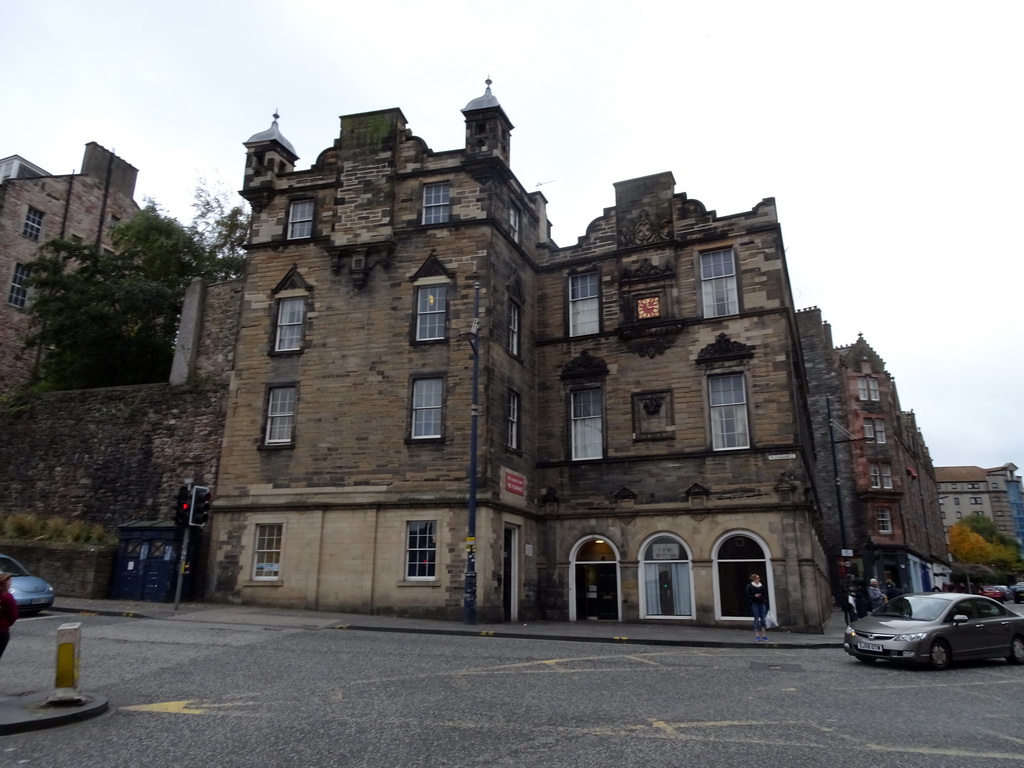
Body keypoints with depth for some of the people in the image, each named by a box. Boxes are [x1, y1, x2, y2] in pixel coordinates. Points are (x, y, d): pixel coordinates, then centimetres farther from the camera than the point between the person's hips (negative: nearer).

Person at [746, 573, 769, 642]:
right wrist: (754, 596, -21)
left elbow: (765, 595, 16)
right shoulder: (749, 587, -2)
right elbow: (748, 596, -5)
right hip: (754, 604, -4)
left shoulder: (762, 586, 12)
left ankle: (764, 635, 10)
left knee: (763, 619, 3)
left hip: (762, 604, 4)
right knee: (756, 620, -4)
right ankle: (757, 636, 0)